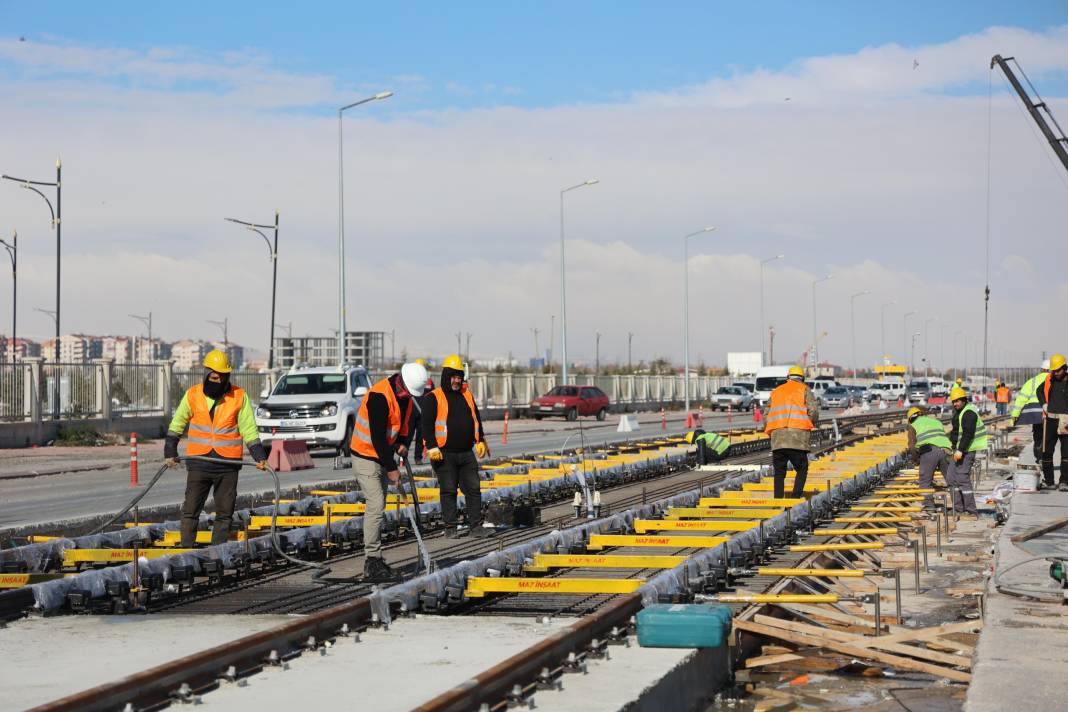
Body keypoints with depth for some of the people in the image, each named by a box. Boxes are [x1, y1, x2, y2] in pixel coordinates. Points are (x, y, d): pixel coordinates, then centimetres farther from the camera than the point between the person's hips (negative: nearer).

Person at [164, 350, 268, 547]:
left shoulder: (239, 397, 0)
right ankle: (186, 548, 5)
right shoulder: (193, 395, 1)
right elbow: (176, 425, 13)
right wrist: (170, 452, 11)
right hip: (198, 463, 0)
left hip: (228, 465, 0)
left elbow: (249, 430, 3)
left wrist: (259, 456, -6)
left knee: (225, 512, 5)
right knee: (190, 509, 0)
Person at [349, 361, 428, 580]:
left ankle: (374, 559, 18)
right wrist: (391, 468, -22)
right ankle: (372, 563, -14)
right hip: (366, 456, -9)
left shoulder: (406, 396, 2)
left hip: (383, 455, 9)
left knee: (378, 506, 12)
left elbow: (405, 422, 19)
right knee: (376, 505, -15)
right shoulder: (379, 396, -26)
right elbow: (377, 436, -27)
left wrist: (402, 443, -1)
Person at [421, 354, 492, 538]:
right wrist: (432, 447, -16)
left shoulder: (467, 396, 15)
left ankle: (475, 526, 6)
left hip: (467, 453, 5)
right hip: (445, 454, -5)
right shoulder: (433, 398, -4)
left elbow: (476, 419, 22)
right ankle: (450, 528, 5)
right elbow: (427, 424, -9)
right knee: (448, 492, 0)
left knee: (473, 490, 3)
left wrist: (480, 441, 14)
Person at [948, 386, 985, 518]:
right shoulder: (960, 412, 17)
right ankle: (958, 508, 18)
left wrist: (960, 450, -30)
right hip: (959, 450, 11)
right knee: (952, 479, 13)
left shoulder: (968, 413, -17)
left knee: (962, 479, -13)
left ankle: (971, 512, -12)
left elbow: (968, 433, -25)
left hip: (966, 451, -11)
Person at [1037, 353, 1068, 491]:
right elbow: (1040, 391, 28)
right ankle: (1048, 481, 17)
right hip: (1050, 419, 4)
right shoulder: (1049, 380, 7)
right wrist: (1044, 404, 12)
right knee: (1047, 451, 7)